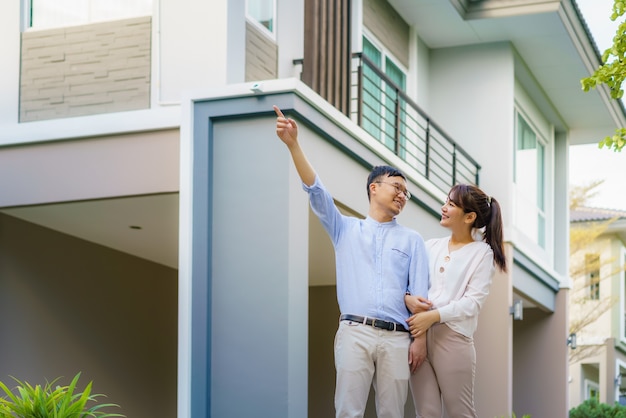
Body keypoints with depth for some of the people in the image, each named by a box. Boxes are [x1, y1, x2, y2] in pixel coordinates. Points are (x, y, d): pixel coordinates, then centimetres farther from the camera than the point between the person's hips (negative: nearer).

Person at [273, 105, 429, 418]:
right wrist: (293, 144, -9)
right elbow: (317, 192, 4)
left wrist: (420, 338, -2)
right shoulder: (346, 229, 16)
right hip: (354, 332, -1)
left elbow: (419, 292, 10)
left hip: (396, 337, 1)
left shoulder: (412, 240, 17)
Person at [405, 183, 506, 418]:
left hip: (453, 336, -4)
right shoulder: (431, 246, 15)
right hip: (419, 334, 4)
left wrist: (434, 316, -17)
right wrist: (407, 298, -9)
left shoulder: (482, 252, 3)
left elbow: (473, 302, -7)